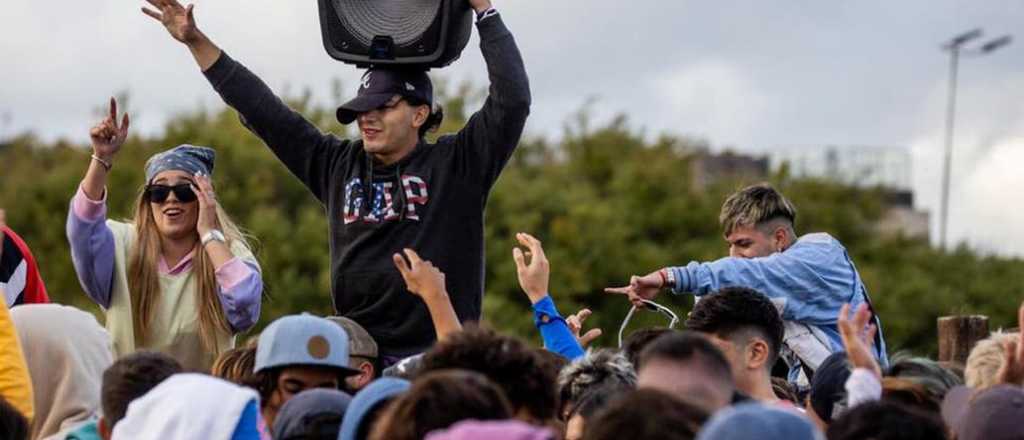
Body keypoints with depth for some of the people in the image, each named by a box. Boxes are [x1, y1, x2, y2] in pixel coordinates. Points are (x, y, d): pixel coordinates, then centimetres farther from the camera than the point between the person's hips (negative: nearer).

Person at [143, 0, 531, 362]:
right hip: (356, 355, 4)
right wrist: (195, 42, 15)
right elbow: (261, 109, 16)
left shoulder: (456, 165, 2)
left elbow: (512, 99, -7)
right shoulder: (338, 165, 13)